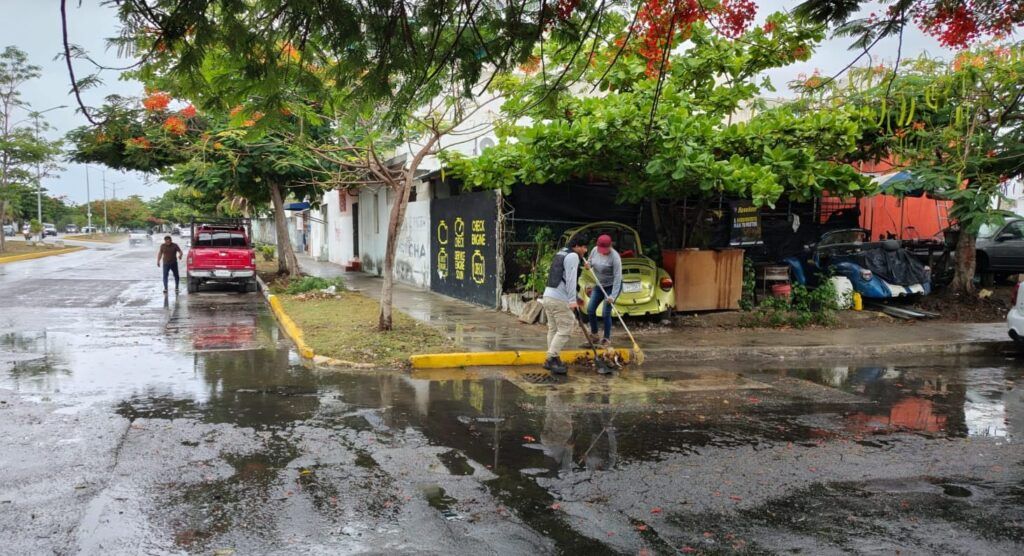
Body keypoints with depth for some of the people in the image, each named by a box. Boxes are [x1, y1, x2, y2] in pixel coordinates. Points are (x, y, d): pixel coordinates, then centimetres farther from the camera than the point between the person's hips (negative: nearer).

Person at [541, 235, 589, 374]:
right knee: (565, 330, -6)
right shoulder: (573, 256, -7)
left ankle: (551, 360, 14)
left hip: (548, 296, 10)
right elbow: (570, 280, -16)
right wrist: (572, 300, -19)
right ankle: (552, 358, -10)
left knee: (553, 328, 12)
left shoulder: (560, 253, 21)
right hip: (559, 299, -10)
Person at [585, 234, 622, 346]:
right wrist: (588, 265, -16)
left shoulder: (615, 257, -25)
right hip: (599, 285, 7)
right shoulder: (595, 250, -6)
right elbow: (590, 262, 11)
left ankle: (607, 338, 9)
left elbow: (617, 277, -27)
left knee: (606, 313, -9)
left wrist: (613, 296, -32)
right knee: (590, 309, 3)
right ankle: (594, 334, 21)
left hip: (612, 286, -7)